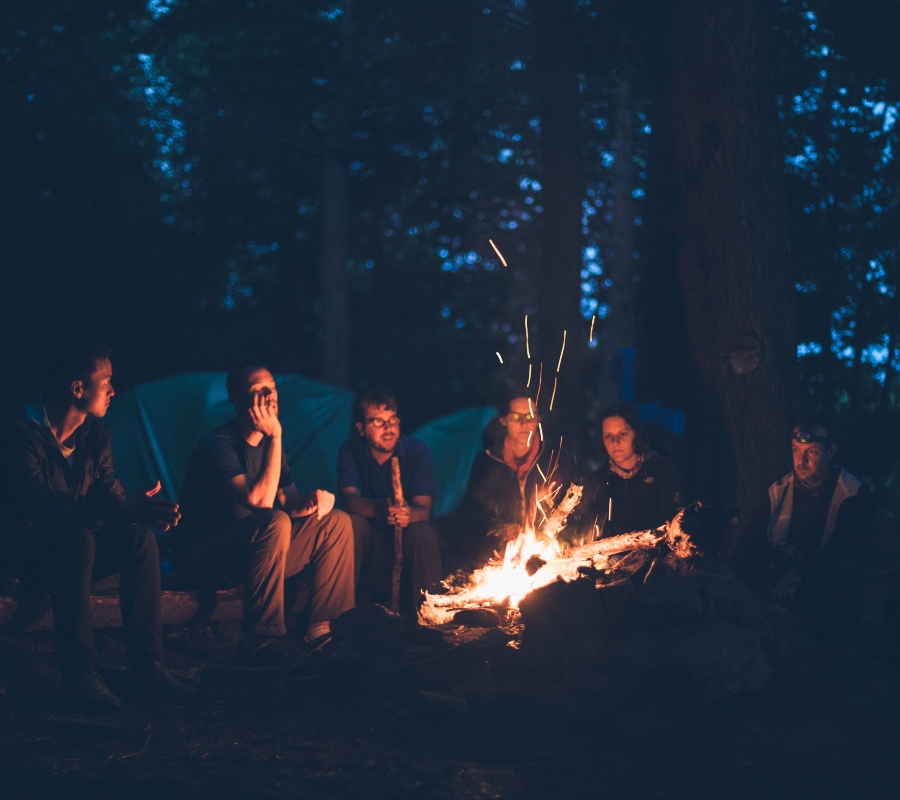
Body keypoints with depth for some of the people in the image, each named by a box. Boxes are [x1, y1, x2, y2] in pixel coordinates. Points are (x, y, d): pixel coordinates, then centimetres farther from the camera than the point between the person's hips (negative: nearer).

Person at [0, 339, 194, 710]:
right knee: (77, 540, -37)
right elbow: (46, 508, -34)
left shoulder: (95, 432, 2)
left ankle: (145, 664, -17)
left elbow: (110, 493, 2)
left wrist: (140, 510, -24)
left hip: (73, 546, 7)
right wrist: (124, 510, -45)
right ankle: (77, 676, -34)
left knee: (139, 537, -21)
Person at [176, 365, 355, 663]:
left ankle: (323, 628, -2)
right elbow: (260, 501, -29)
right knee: (275, 523, -36)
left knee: (336, 522, 1)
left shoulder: (267, 443, 10)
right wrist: (275, 437, -26)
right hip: (203, 555, -9)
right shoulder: (219, 444, -18)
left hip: (249, 553, 9)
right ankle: (259, 642, -32)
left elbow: (287, 500, 12)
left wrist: (312, 501, -12)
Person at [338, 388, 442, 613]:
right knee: (351, 523, -28)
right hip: (370, 543, 1)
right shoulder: (351, 450, -2)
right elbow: (349, 498, -18)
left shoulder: (417, 450, -5)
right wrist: (380, 509, -42)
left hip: (407, 543, 0)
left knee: (423, 533, -32)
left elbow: (424, 508, -16)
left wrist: (409, 514, -43)